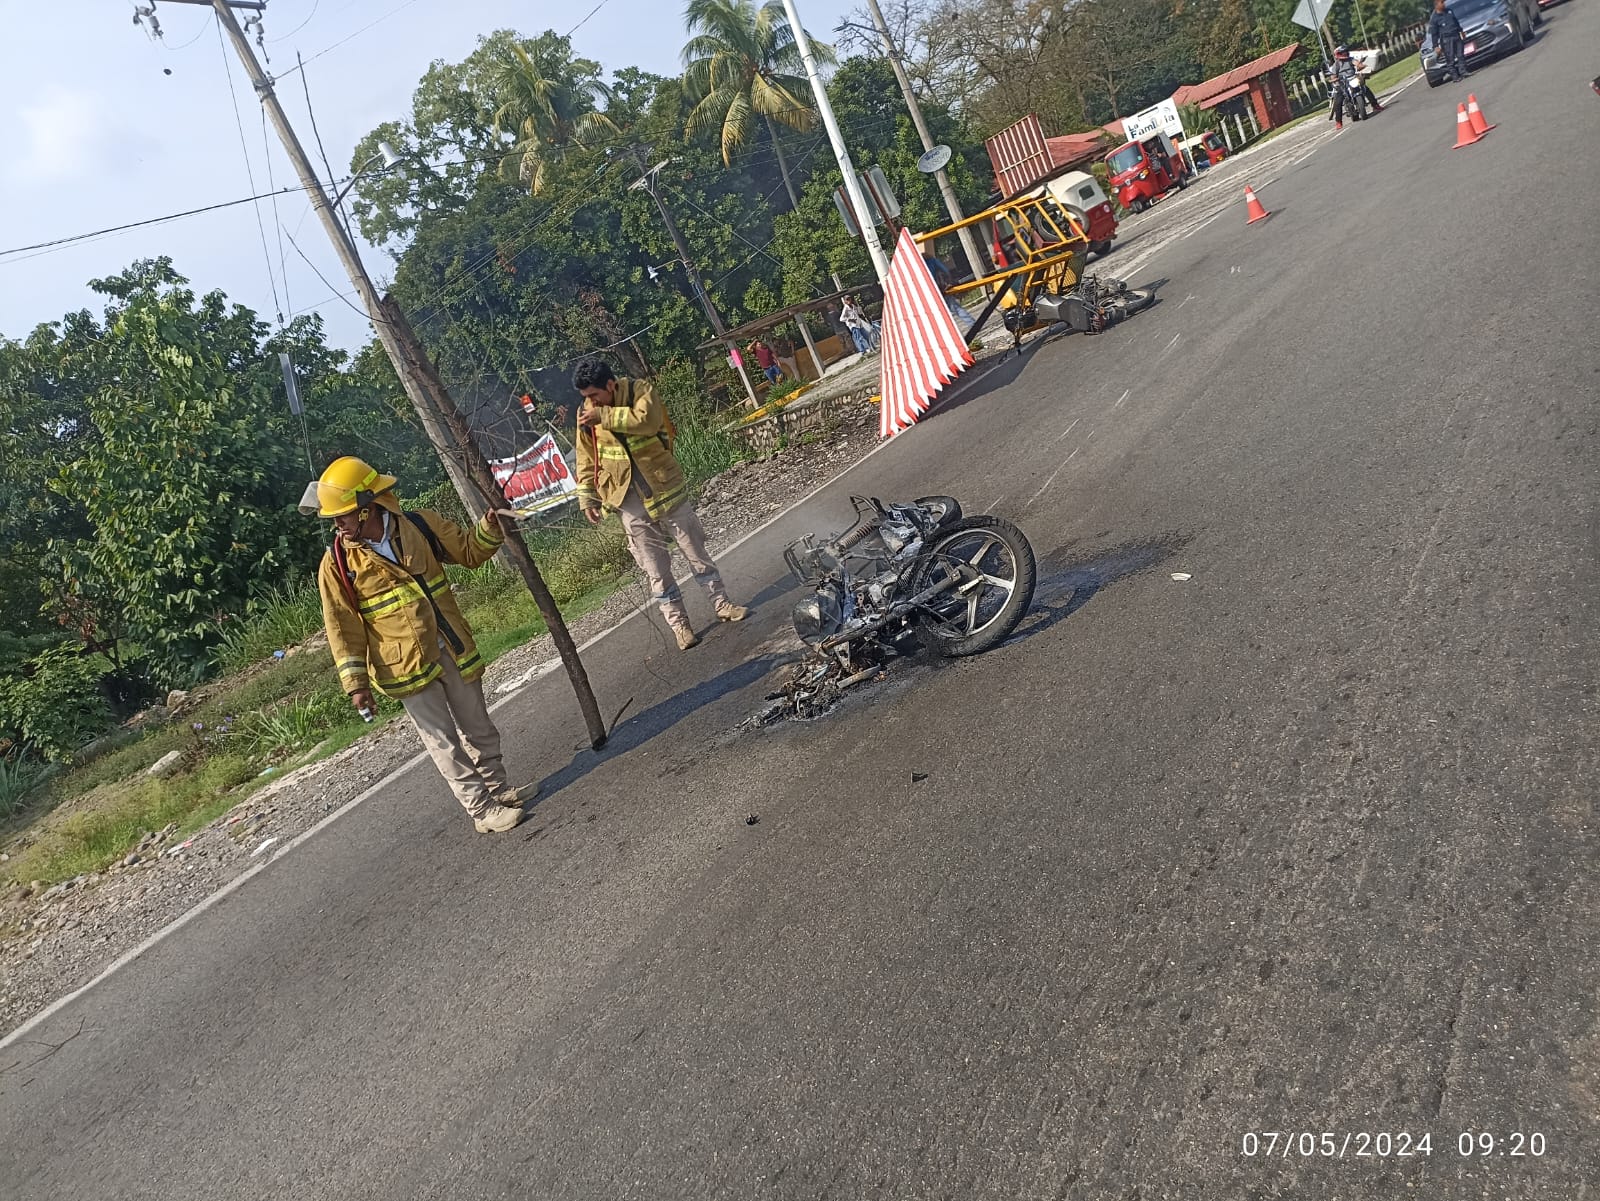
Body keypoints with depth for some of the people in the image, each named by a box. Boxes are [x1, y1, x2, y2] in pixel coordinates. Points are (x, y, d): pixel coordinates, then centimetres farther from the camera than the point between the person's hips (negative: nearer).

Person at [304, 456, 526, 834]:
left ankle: (498, 787, 35)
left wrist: (489, 528, -11)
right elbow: (342, 627, -6)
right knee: (444, 743, 2)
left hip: (453, 650, 3)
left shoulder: (420, 525, -4)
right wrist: (355, 683, -9)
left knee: (478, 728, 16)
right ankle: (482, 809, 13)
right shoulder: (337, 563, -9)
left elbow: (469, 551, 9)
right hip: (405, 667, -3)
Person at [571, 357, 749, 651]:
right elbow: (586, 460, 8)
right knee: (655, 570, 4)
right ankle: (679, 624, 13)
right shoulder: (587, 414, 0)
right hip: (630, 501, 2)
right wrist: (586, 497, 2)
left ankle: (722, 604, 23)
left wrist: (604, 416, -27)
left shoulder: (639, 390, -9)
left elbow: (648, 420, -29)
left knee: (696, 551, 8)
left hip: (666, 488, -2)